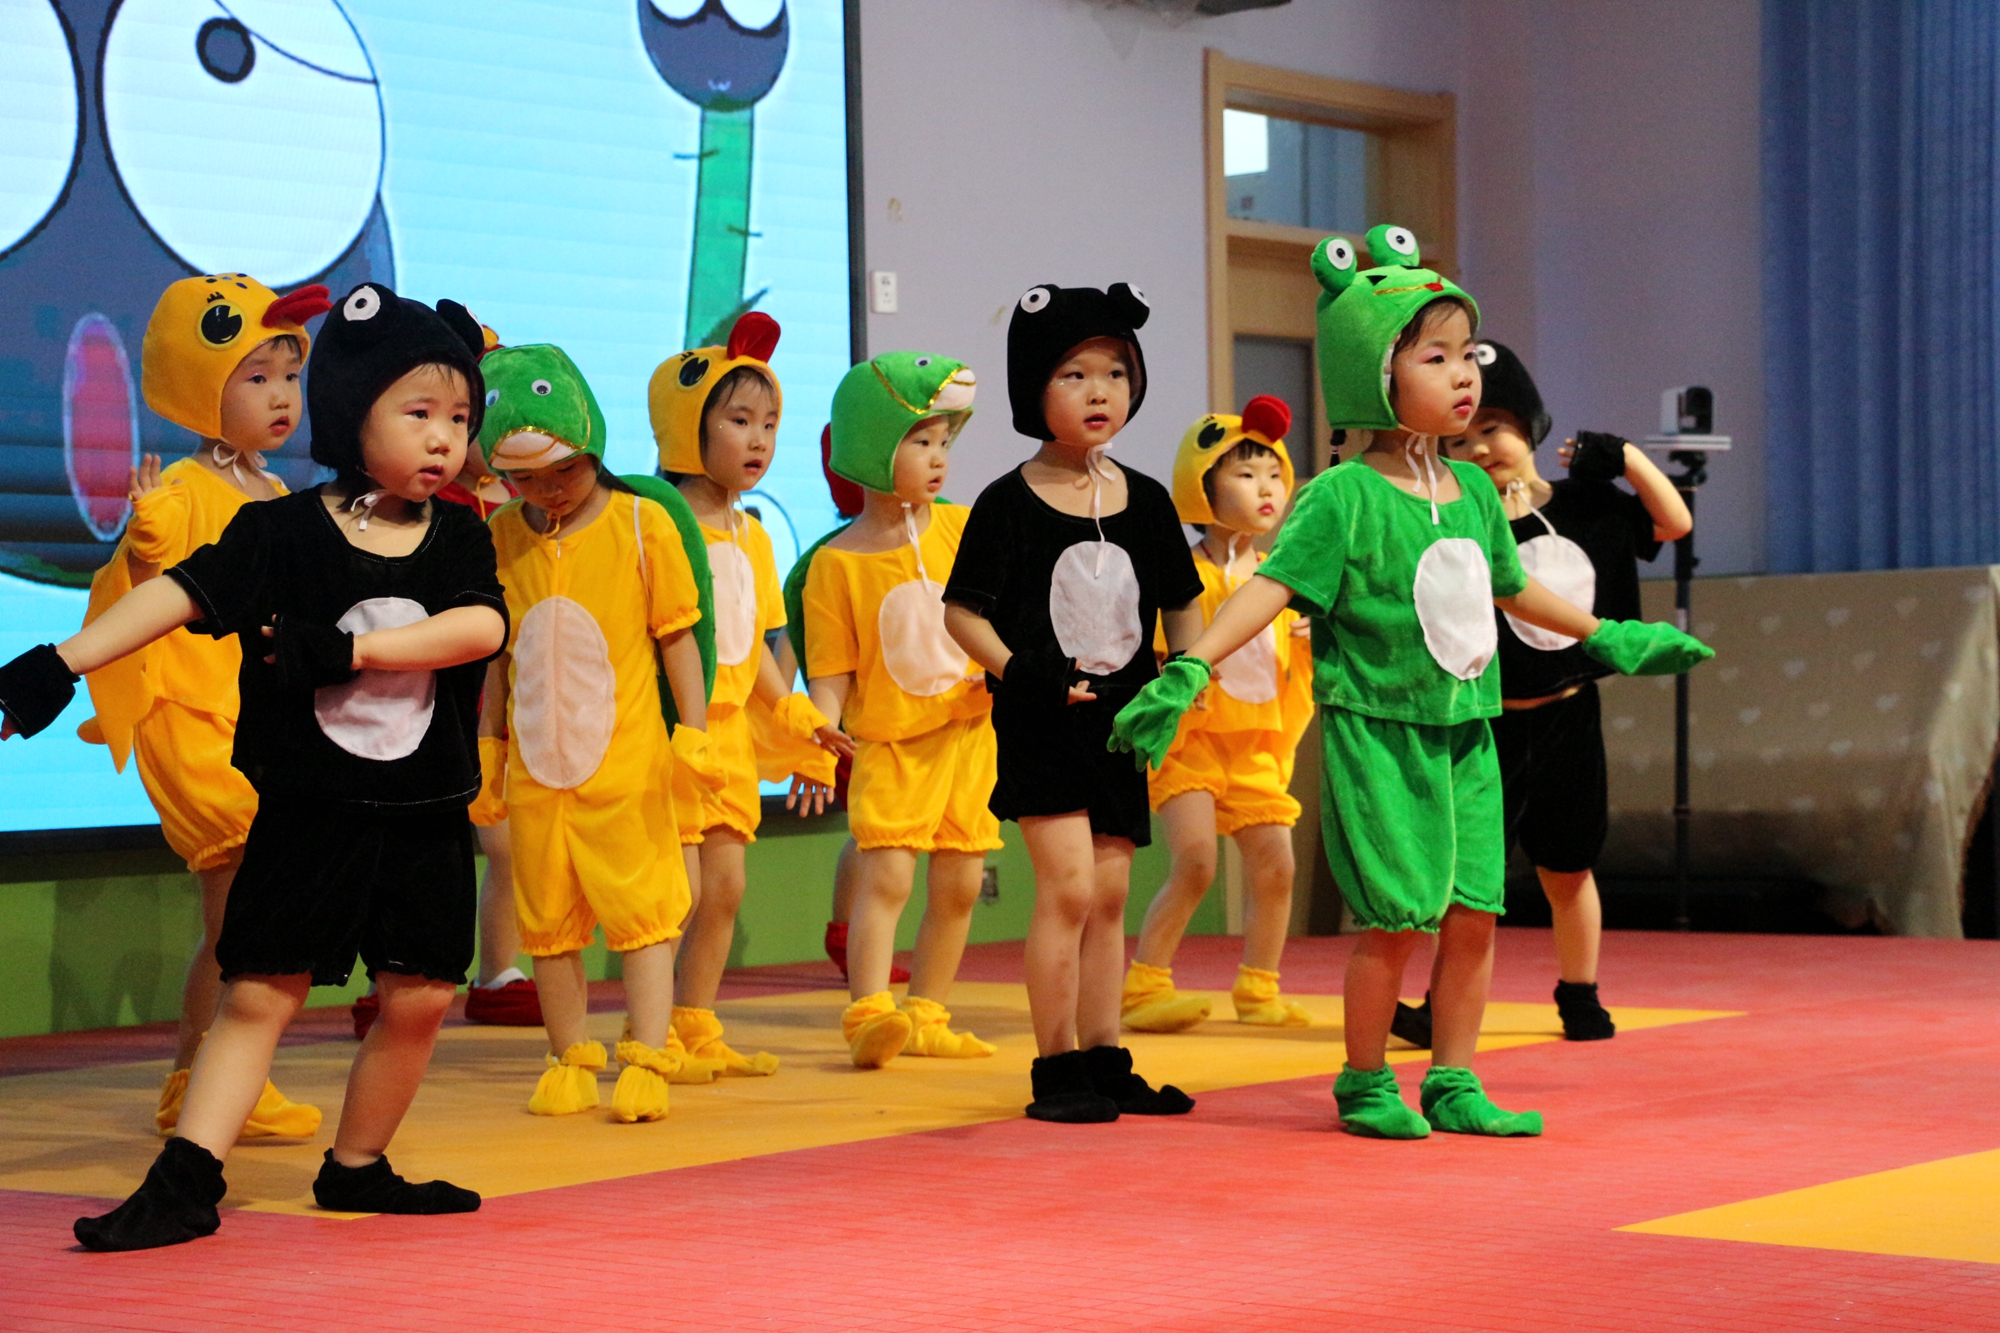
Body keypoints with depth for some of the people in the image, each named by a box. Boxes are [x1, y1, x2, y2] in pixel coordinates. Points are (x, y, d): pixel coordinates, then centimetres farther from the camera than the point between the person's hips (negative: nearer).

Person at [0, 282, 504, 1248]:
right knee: (259, 991, -4)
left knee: (420, 998, 4)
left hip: (426, 816, 3)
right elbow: (183, 592, -12)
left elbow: (481, 626, -14)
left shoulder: (460, 538, 3)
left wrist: (347, 650, -23)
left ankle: (356, 1167, 22)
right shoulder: (284, 533, -5)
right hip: (307, 813, -3)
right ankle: (185, 1182, -5)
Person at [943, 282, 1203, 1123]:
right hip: (1042, 721, -5)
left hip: (1123, 716, 5)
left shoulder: (1145, 501, 6)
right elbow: (962, 611, -6)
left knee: (1109, 896, 10)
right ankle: (1055, 1066, -3)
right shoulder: (1010, 504, -8)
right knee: (1068, 885, -12)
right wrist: (1021, 674, -18)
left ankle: (1103, 1061, 19)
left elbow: (1182, 602, 16)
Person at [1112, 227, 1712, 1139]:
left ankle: (1453, 1083, 17)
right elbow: (1273, 584, -18)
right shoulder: (1342, 497, -11)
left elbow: (1510, 588, 26)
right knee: (1395, 916, -5)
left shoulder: (1473, 492, 10)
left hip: (1466, 734, 6)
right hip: (1377, 733, -6)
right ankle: (1365, 1083, 13)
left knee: (1474, 911, 5)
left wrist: (1606, 636, 37)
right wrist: (1191, 668, -30)